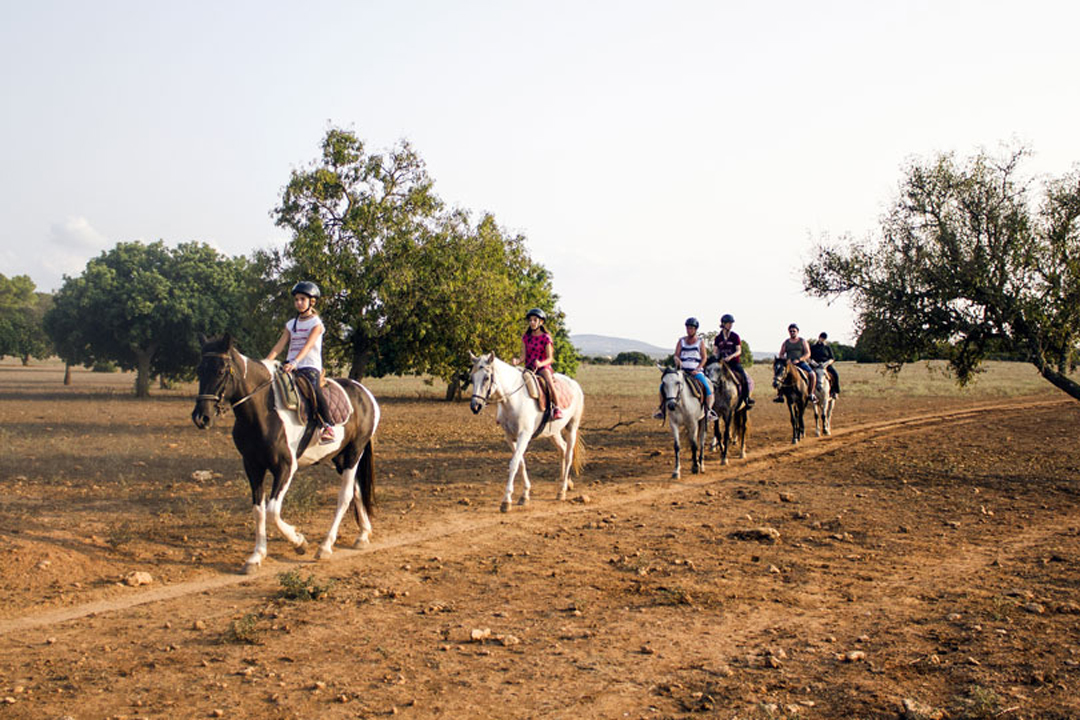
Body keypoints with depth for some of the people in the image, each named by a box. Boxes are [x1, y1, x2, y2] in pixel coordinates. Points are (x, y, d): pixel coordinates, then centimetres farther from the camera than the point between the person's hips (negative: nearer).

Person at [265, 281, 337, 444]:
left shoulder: (316, 323, 1)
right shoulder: (291, 324, 19)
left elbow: (307, 345, -16)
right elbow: (278, 346, 13)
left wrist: (294, 362, -31)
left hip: (310, 366, -7)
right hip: (291, 367, 7)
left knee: (313, 388, -33)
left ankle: (328, 427, -32)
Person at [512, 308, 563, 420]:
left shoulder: (546, 338, -1)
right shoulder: (526, 337, 10)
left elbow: (550, 358, -7)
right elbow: (523, 357, 6)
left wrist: (540, 364, -27)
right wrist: (517, 361, -17)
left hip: (543, 367, -4)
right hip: (529, 368, 4)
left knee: (549, 382, -32)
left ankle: (557, 408, -18)